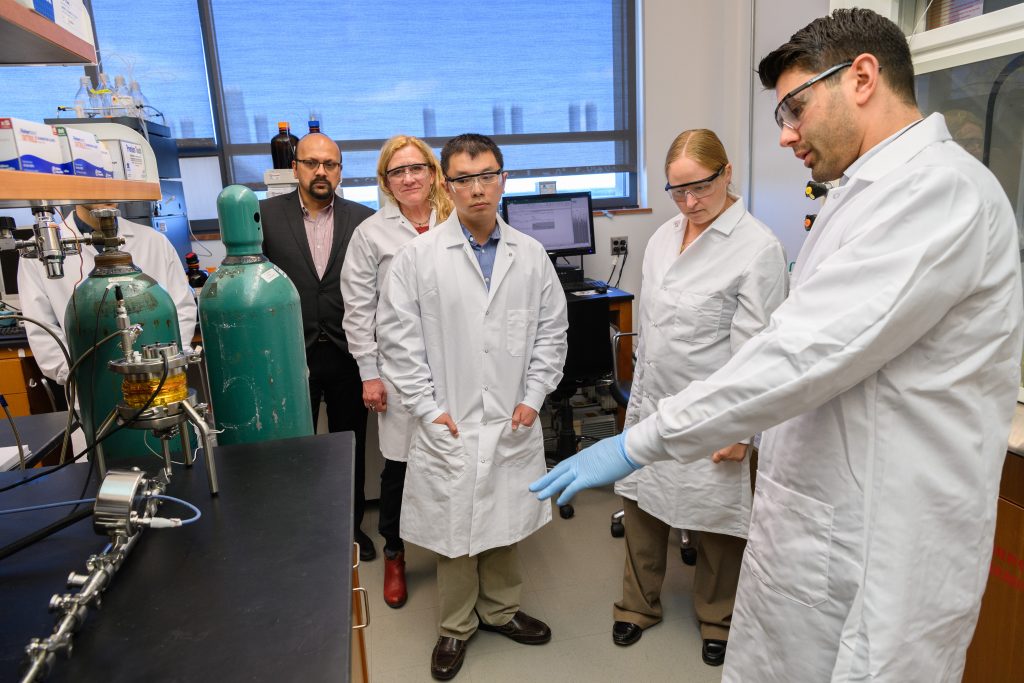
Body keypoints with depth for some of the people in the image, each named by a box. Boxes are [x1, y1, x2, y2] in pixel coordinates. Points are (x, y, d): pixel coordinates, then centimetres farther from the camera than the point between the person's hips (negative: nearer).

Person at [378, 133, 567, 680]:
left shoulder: (531, 255, 2)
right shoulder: (418, 256, -6)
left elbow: (551, 331, 7)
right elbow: (398, 337, -5)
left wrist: (533, 396, 0)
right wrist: (428, 408, -8)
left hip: (514, 421, 3)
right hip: (449, 424, -2)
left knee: (506, 521, 17)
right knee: (454, 526, 10)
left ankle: (501, 609, 41)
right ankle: (456, 625, 33)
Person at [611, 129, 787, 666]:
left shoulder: (758, 248, -15)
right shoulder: (663, 237, 5)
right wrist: (638, 395, 14)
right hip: (653, 401, 6)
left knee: (713, 520, 11)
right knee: (641, 501, 16)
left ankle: (717, 619, 38)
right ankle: (639, 604, 39)